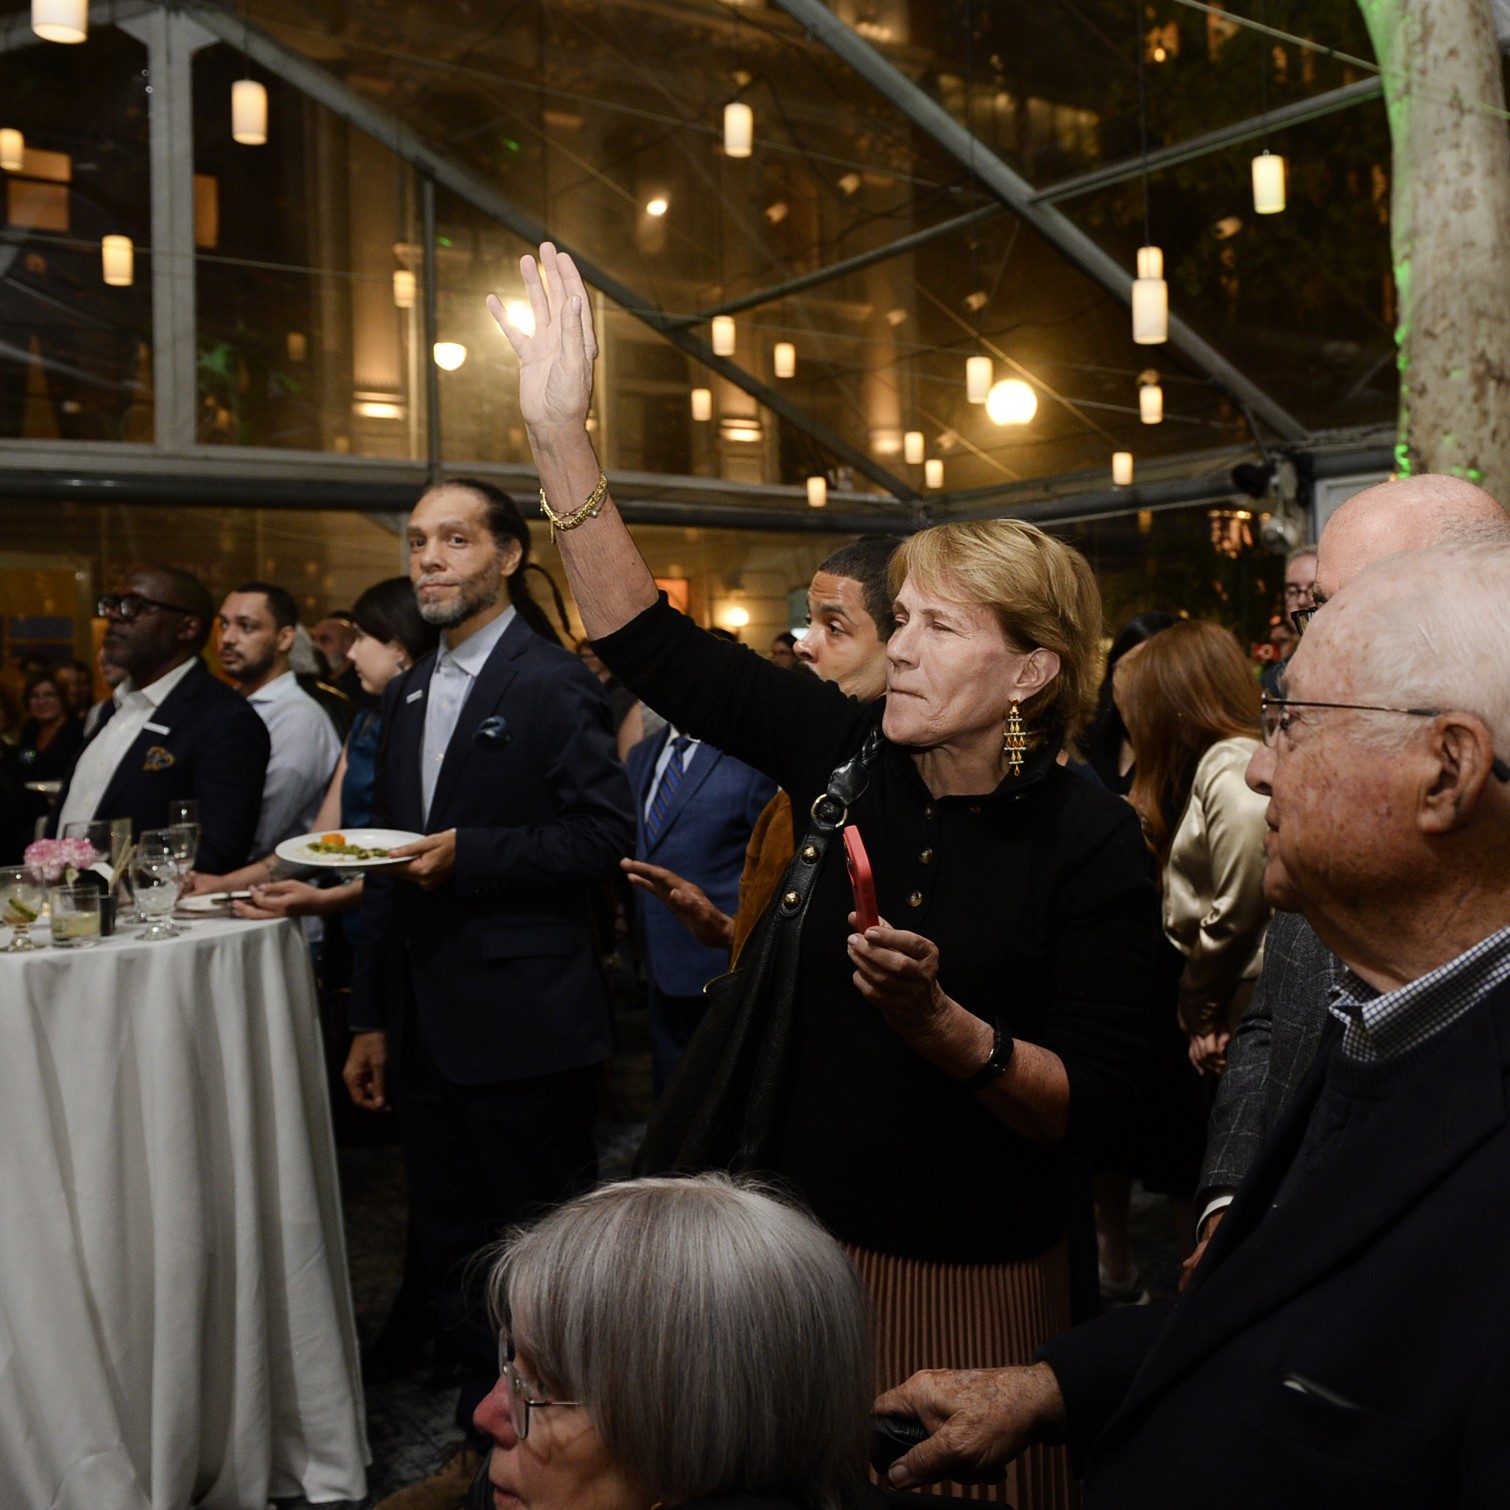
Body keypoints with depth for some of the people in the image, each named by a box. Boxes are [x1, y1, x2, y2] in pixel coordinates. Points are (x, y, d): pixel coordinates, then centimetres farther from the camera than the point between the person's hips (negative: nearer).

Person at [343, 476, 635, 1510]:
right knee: (454, 1253, 18)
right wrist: (374, 1019, 17)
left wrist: (471, 852, -21)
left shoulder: (555, 683, -10)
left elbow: (607, 834, -16)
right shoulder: (409, 695, 14)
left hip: (524, 1026, -8)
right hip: (428, 1029, 8)